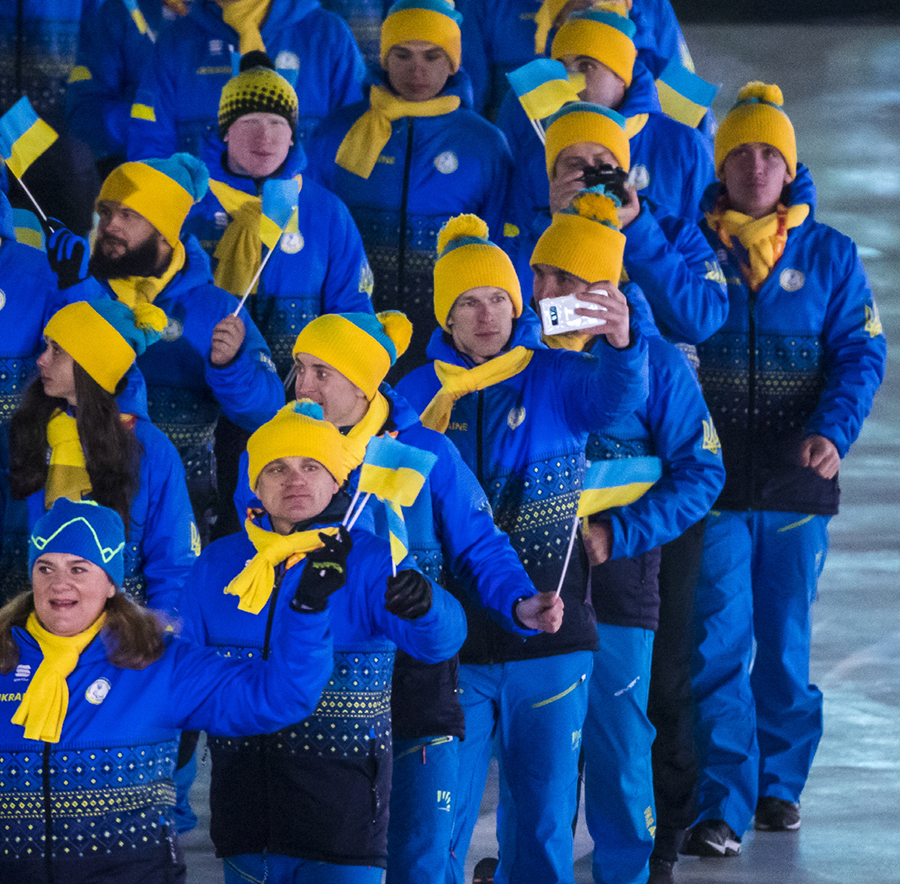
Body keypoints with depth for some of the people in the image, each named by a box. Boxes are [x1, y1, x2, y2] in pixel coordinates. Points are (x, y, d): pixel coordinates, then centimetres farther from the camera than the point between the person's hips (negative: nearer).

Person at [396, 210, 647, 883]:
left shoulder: (556, 379, 0)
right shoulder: (417, 394, 4)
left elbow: (616, 395, -24)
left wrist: (621, 343, -43)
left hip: (548, 635, -1)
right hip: (449, 643, 1)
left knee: (542, 823, 7)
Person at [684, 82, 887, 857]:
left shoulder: (830, 254, 6)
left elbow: (860, 352, 1)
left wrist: (833, 432, -12)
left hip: (796, 479, 1)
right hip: (713, 473, -1)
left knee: (786, 639, 11)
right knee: (719, 640, -7)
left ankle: (780, 782, 25)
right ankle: (722, 804, -7)